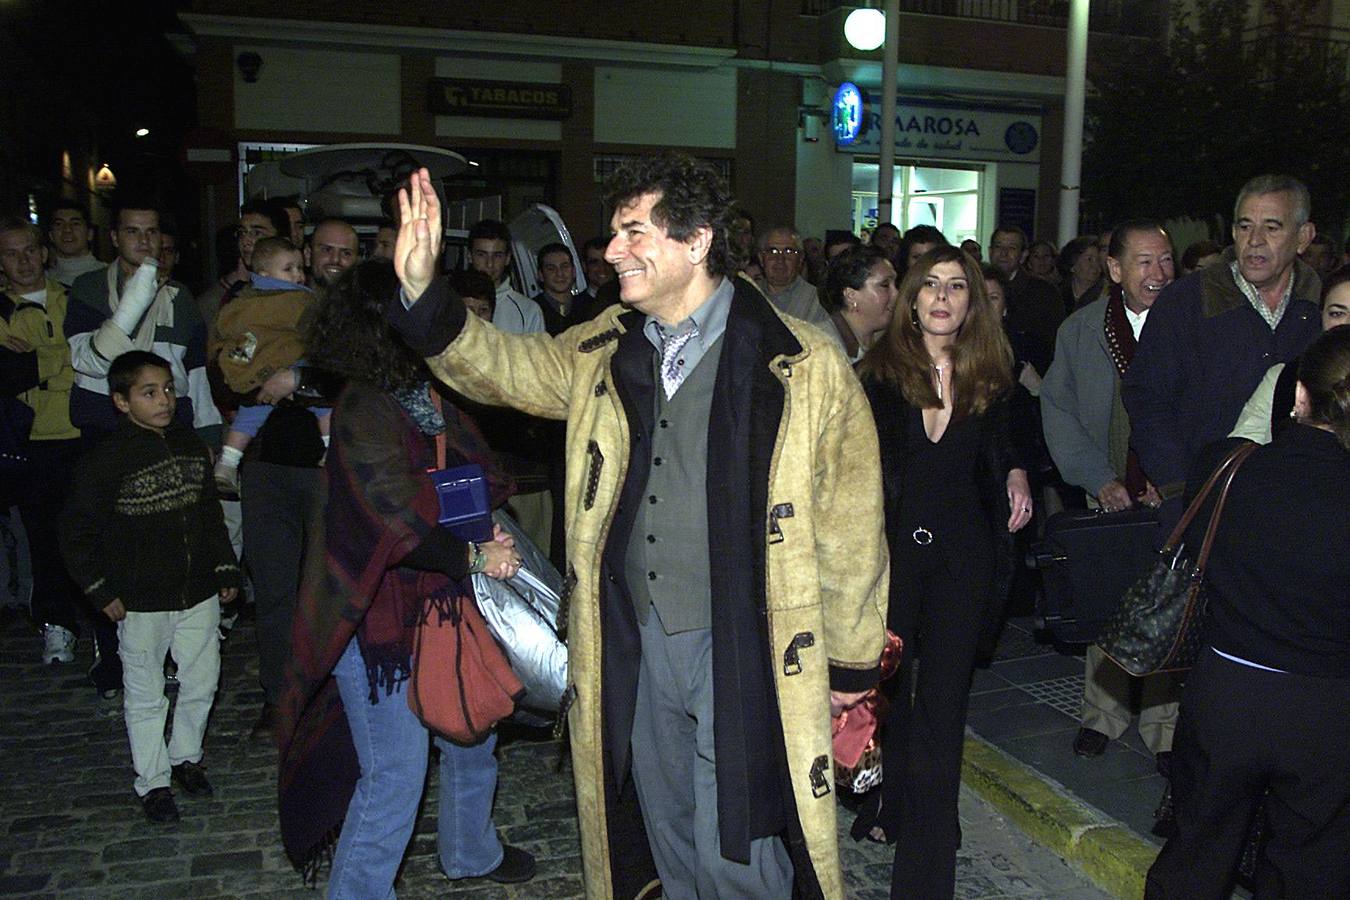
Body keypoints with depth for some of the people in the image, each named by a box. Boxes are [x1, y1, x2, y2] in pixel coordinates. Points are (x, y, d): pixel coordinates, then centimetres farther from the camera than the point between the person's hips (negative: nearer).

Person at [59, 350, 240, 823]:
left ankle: (185, 756, 36)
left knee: (202, 681, 14)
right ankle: (152, 781, 24)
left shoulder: (191, 445, 4)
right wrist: (102, 590, -8)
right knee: (145, 695, 9)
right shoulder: (107, 459, -13)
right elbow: (75, 531, -7)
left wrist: (225, 568, 11)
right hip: (141, 601, -5)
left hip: (199, 592, 5)